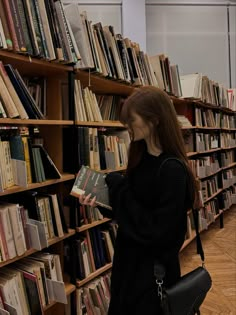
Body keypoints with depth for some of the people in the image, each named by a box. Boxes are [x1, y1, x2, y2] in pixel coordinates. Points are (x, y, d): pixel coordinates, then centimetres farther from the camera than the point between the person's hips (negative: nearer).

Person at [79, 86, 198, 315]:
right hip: (129, 262, 8)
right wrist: (100, 202, -7)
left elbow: (157, 231, -26)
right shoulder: (141, 157, 1)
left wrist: (118, 187, -22)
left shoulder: (172, 170, -25)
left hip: (154, 272, -8)